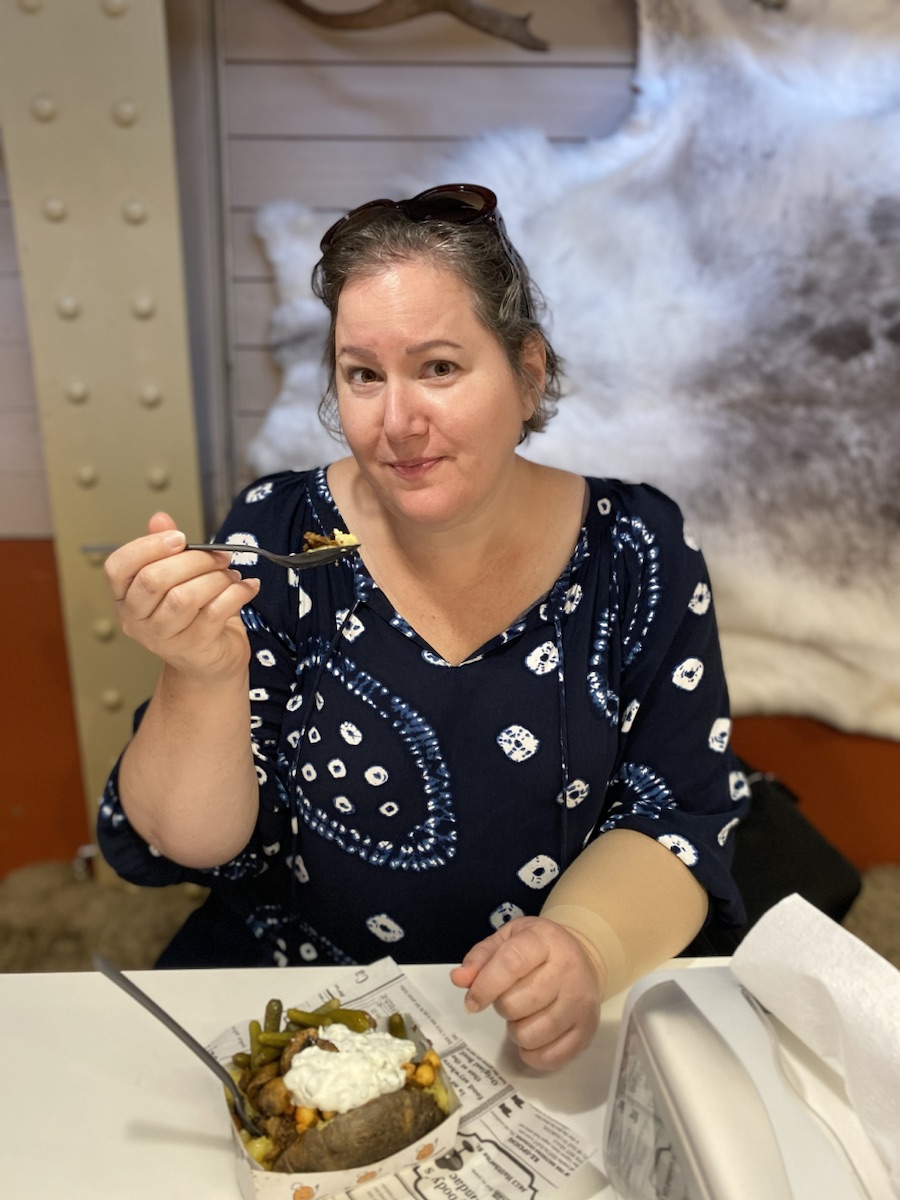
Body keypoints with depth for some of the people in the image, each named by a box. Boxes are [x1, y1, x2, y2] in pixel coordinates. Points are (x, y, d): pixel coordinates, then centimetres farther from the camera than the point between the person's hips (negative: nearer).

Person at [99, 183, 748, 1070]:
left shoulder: (637, 548, -11)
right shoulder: (277, 535, -11)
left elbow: (683, 816, -7)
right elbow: (189, 848, -10)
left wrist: (589, 945, -25)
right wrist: (203, 680, -29)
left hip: (553, 1030, 0)